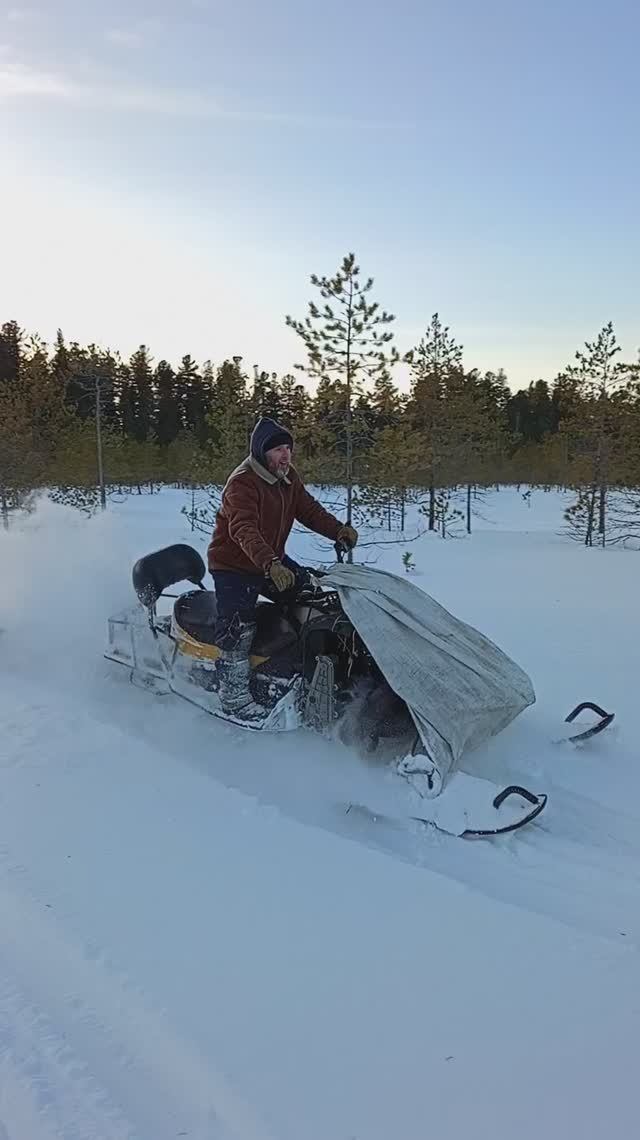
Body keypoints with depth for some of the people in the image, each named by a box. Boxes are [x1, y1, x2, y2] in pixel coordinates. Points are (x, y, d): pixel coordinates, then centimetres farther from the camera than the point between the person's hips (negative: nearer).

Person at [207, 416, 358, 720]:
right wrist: (270, 565, -55)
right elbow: (243, 530, -40)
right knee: (239, 626, -15)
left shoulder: (289, 478, 1)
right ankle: (234, 695, -6)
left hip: (273, 561, 8)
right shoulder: (242, 483, -26)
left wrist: (339, 530, -18)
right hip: (233, 565, -8)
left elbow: (309, 510, 2)